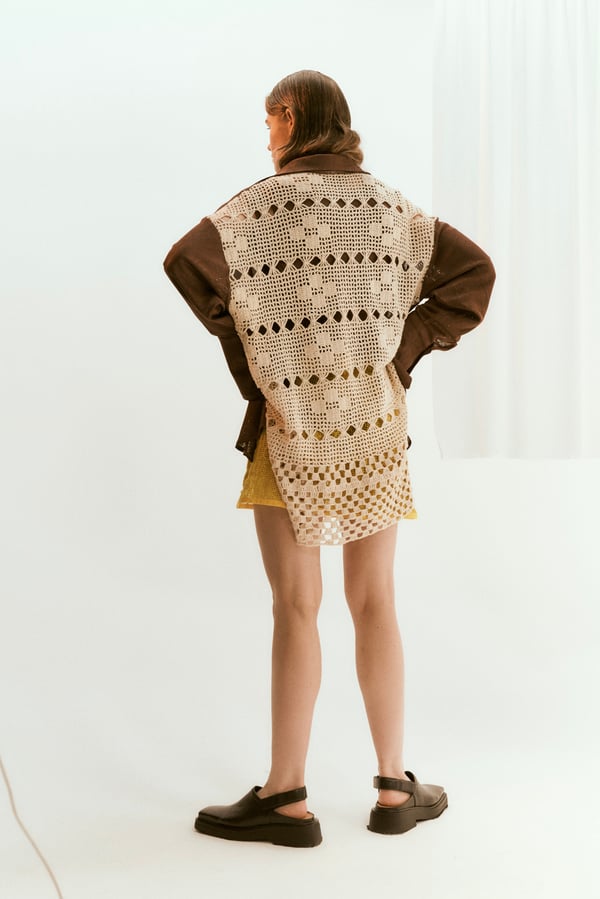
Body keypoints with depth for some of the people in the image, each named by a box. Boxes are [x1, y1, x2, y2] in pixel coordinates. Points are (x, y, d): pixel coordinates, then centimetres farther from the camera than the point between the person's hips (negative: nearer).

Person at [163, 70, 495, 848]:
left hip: (293, 425, -4)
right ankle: (395, 787, 17)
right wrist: (406, 347, 3)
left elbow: (189, 262, -19)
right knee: (375, 604, 10)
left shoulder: (267, 200, -5)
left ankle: (286, 799, 8)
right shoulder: (390, 204, 8)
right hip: (375, 421, 4)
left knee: (295, 609, 1)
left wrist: (245, 343, -7)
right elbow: (473, 271, 4)